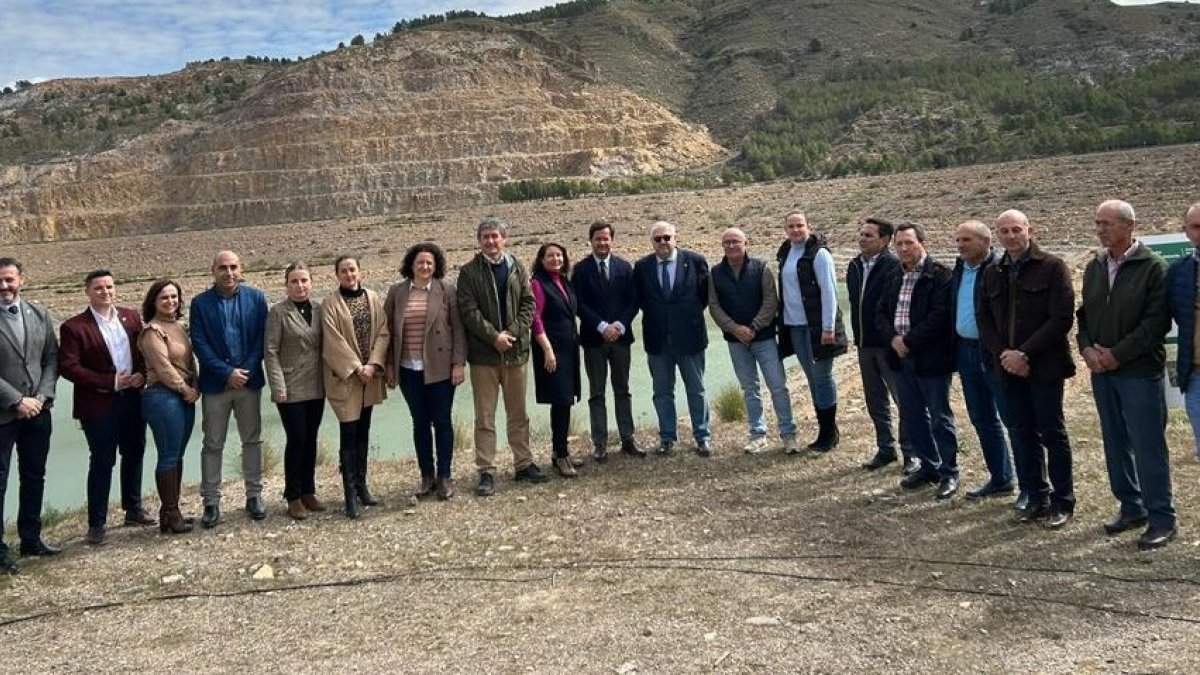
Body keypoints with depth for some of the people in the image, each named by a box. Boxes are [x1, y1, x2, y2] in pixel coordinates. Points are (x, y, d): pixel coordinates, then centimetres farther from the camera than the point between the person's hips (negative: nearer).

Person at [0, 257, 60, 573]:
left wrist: (42, 396, -6)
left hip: (37, 411, 5)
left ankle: (31, 538, 26)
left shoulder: (39, 314, 6)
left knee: (35, 477, 13)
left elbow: (52, 358, 6)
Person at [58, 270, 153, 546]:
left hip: (132, 397, 5)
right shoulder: (73, 326, -8)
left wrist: (142, 374, -10)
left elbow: (143, 351, 10)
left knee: (134, 455, 16)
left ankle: (133, 509, 32)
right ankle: (96, 523, 12)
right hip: (99, 404, -5)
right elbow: (68, 367, -14)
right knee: (102, 462, 1)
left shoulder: (130, 317, 6)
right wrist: (111, 382, -17)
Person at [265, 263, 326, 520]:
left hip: (316, 388, 4)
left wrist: (328, 380, 6)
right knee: (296, 440, -2)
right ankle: (293, 497, 10)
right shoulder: (278, 312, -6)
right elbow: (270, 352, -8)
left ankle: (308, 492, 21)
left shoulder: (319, 310, 8)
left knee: (310, 440, 10)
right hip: (291, 389, -4)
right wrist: (278, 387, -13)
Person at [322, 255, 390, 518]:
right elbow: (333, 340, -10)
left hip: (369, 375, 4)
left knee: (363, 432, 12)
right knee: (349, 434, -6)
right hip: (344, 377, -4)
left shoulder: (374, 299, 7)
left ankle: (361, 485, 21)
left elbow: (383, 332, 1)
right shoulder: (330, 303, -4)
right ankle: (350, 494, -2)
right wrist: (356, 367, -15)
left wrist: (372, 364, -11)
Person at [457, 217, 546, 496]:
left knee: (518, 413, 12)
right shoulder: (469, 272, -1)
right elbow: (469, 311, -8)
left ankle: (523, 464, 23)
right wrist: (494, 336, -15)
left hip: (515, 350, 3)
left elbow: (529, 303, 3)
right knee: (485, 417, 2)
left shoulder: (517, 268, 8)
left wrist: (513, 332, -11)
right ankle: (487, 472, 8)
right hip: (483, 353, -3)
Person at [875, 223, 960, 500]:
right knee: (911, 416, 14)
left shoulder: (940, 275, -10)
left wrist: (909, 340, -18)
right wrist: (893, 338, -8)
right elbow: (881, 313, 10)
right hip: (901, 356, 7)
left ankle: (949, 473, 13)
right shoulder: (895, 279, 13)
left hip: (931, 358, -7)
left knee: (940, 417, 1)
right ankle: (929, 466, 28)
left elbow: (939, 316, -19)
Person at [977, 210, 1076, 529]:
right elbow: (983, 318, 11)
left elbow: (1062, 318, -11)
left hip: (1044, 367, -5)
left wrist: (1025, 353, -16)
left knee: (1052, 433, 2)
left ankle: (1063, 502, 13)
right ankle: (1036, 499, 20)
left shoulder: (1052, 267, -5)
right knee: (1022, 434, 9)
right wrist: (1003, 353, -6)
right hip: (1008, 368, 5)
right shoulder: (992, 274, 12)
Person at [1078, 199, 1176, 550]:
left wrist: (1118, 354, -14)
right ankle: (1131, 507, 26)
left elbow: (1157, 321, -13)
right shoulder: (1094, 267, 10)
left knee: (1148, 446, -3)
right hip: (1101, 371, 6)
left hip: (1139, 371, -6)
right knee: (1115, 443, 13)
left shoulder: (1152, 267, -8)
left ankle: (1161, 518, 8)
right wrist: (1087, 348, -2)